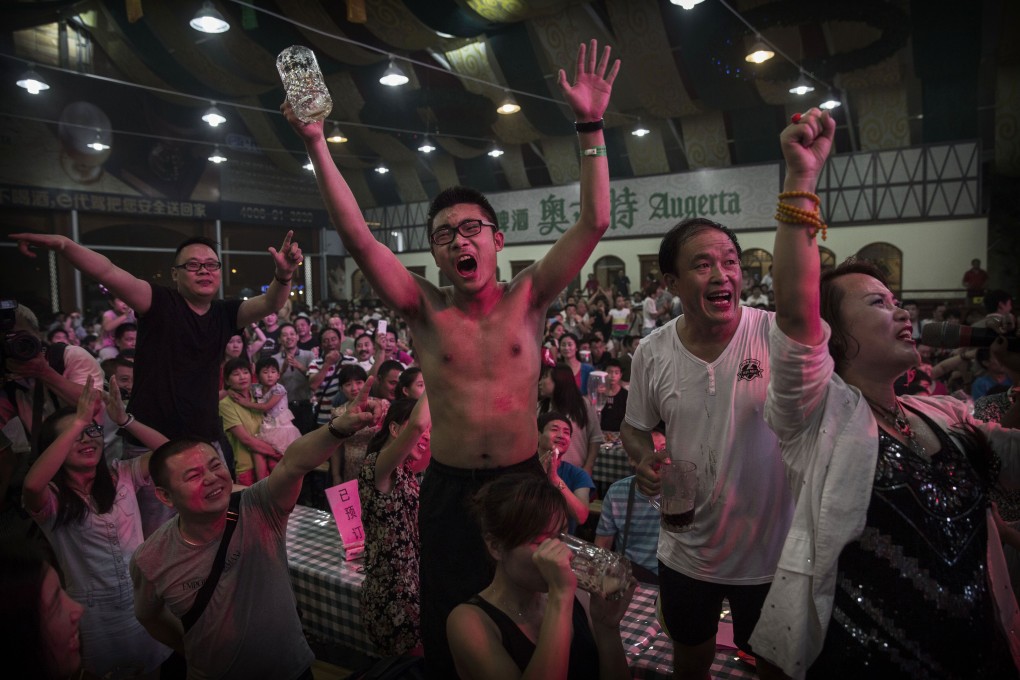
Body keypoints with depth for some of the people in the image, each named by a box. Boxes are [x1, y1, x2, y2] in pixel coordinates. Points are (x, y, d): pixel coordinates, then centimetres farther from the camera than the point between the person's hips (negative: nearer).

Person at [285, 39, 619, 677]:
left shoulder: (527, 298, -4)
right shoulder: (426, 309, -5)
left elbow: (594, 223, -12)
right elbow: (359, 237, -14)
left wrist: (592, 128, -17)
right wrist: (317, 144, -19)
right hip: (449, 488, 0)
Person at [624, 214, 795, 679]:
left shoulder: (777, 334, -18)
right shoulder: (652, 353, -9)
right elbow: (634, 427, 5)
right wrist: (645, 458, -17)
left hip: (770, 552, -2)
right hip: (685, 551, 3)